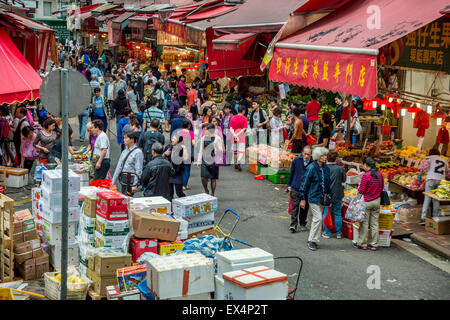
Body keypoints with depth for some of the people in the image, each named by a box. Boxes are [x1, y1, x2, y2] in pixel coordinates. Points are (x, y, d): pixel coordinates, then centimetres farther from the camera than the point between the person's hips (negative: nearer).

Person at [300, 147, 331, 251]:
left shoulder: (326, 168, 6)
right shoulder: (311, 168, -13)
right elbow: (305, 183, -10)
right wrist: (302, 199, -9)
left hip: (322, 198, 6)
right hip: (313, 197, -6)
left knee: (316, 219, 11)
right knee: (318, 218, -12)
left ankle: (312, 240, 20)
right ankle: (312, 240, -4)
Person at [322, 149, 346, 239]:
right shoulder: (340, 169, -11)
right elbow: (344, 179, 4)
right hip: (337, 195, 1)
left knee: (326, 214, 10)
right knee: (337, 214, 12)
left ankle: (327, 232, 14)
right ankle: (338, 233, 17)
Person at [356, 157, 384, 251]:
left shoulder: (366, 176, -16)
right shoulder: (379, 175, 2)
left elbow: (361, 190, -14)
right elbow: (382, 187, 13)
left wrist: (358, 189, 7)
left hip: (367, 201, -5)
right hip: (377, 201, 5)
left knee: (364, 223, 4)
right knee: (375, 223, 10)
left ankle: (363, 244, 8)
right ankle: (374, 245, 12)